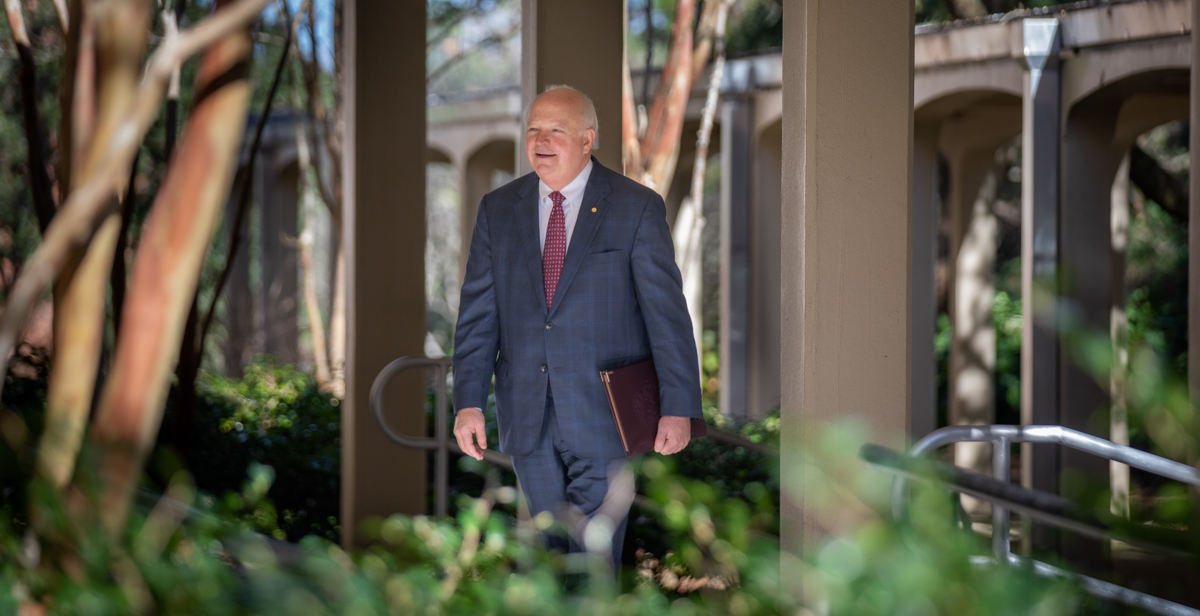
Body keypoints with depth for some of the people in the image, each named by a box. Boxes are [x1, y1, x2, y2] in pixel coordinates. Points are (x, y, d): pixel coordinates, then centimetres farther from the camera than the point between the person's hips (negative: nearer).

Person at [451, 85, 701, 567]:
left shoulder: (637, 208, -3)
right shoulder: (498, 209, 8)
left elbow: (667, 311, -5)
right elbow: (478, 310, 8)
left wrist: (678, 408, -10)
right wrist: (468, 401, -1)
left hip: (604, 414, -4)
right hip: (527, 415, 4)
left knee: (595, 556, -5)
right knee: (547, 546, 11)